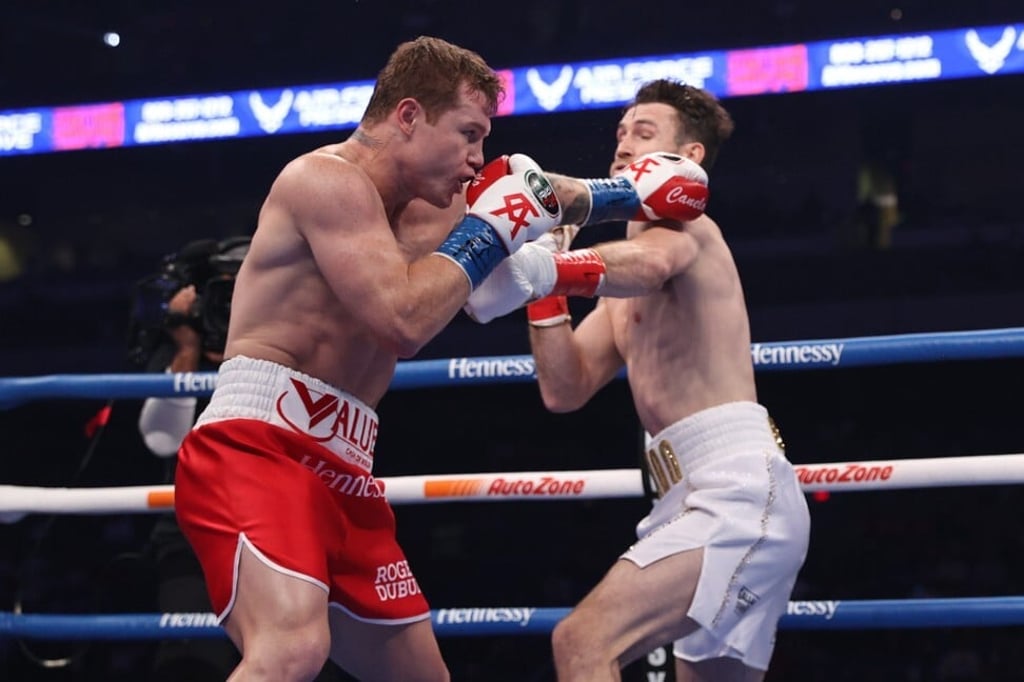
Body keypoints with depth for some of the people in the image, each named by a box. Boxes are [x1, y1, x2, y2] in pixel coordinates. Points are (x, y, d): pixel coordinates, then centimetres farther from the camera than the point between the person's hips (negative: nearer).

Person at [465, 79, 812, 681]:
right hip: (706, 497, 10)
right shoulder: (623, 293, 28)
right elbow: (565, 390, 17)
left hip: (740, 489, -10)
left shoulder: (682, 223, 0)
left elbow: (649, 265, -27)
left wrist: (543, 267, -43)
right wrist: (545, 284, 7)